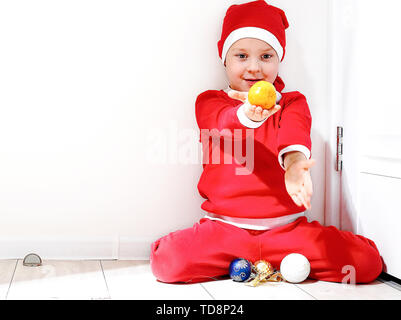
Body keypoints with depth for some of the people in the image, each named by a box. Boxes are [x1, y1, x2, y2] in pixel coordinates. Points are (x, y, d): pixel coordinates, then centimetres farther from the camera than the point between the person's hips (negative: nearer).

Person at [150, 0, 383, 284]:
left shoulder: (293, 103, 10)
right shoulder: (210, 102, 7)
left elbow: (295, 134, -14)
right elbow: (222, 124, -18)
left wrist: (295, 162, -40)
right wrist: (247, 114, -44)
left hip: (286, 227, 0)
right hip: (225, 228, 0)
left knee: (367, 263, -17)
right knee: (167, 263, -25)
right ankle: (235, 260, 3)